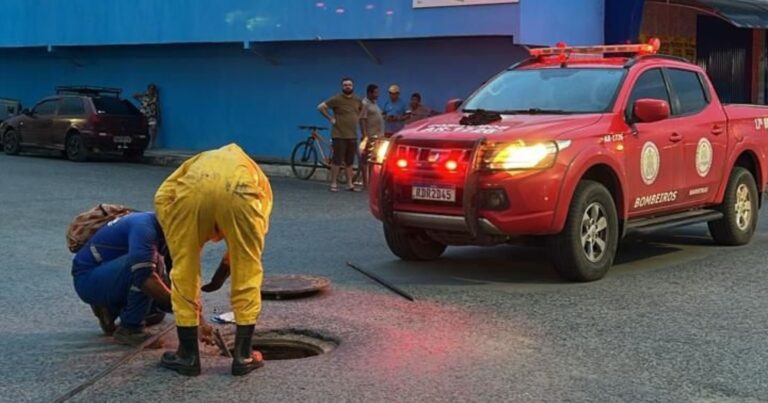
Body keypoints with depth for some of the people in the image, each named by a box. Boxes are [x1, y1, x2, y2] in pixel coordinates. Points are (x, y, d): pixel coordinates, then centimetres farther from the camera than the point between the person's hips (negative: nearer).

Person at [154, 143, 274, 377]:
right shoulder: (256, 177, 42)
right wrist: (224, 269, 41)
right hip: (239, 192, 0)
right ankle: (243, 355, 24)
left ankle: (188, 355, 25)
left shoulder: (195, 164, 44)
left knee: (184, 273, 18)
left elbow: (162, 199, 24)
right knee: (247, 274, 20)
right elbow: (257, 232, 31)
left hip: (190, 190, 0)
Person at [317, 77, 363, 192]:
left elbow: (362, 110, 30)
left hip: (352, 135, 5)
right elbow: (321, 107, -10)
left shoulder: (357, 100, 10)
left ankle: (350, 184, 14)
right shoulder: (337, 99, -8)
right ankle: (334, 184, 2)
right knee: (337, 160, -4)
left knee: (349, 162, 9)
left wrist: (358, 118, 13)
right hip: (339, 135, -5)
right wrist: (330, 118, -10)